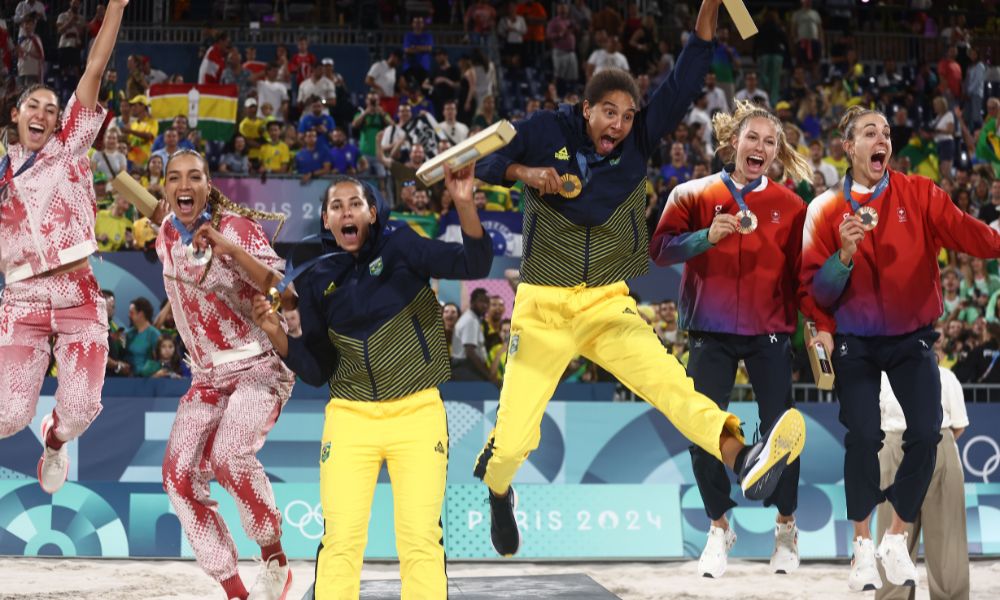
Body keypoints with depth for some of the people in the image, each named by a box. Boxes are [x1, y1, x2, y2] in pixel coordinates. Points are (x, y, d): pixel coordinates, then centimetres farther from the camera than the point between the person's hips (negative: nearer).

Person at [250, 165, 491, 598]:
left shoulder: (401, 249, -1)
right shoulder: (316, 281, 7)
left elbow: (474, 264, -14)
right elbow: (316, 371, 8)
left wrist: (463, 203, -30)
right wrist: (276, 333, -10)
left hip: (417, 412, -2)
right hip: (349, 416, 2)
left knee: (421, 537, -5)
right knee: (341, 537, -5)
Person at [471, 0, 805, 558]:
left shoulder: (640, 141, 1)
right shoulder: (545, 131, -3)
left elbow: (684, 82, -8)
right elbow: (482, 160, 0)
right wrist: (525, 172, -20)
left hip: (608, 305, 1)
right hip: (541, 307, -1)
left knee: (670, 381, -24)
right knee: (513, 439, -2)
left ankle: (743, 458, -45)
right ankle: (498, 491, 32)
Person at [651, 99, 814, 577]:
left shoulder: (789, 205, 4)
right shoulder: (694, 195, 2)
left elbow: (802, 271, 6)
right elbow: (660, 249, -8)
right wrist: (707, 237, -22)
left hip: (769, 332, 0)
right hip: (711, 332, 0)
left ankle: (786, 528, 19)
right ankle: (719, 529, 16)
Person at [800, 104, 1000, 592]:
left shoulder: (918, 194, -2)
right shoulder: (826, 209, -3)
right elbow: (815, 292, -5)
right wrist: (845, 254, -22)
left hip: (912, 338, 1)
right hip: (855, 342, -1)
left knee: (926, 434, -9)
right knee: (863, 437, -10)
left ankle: (897, 539, 12)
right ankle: (863, 544, 9)